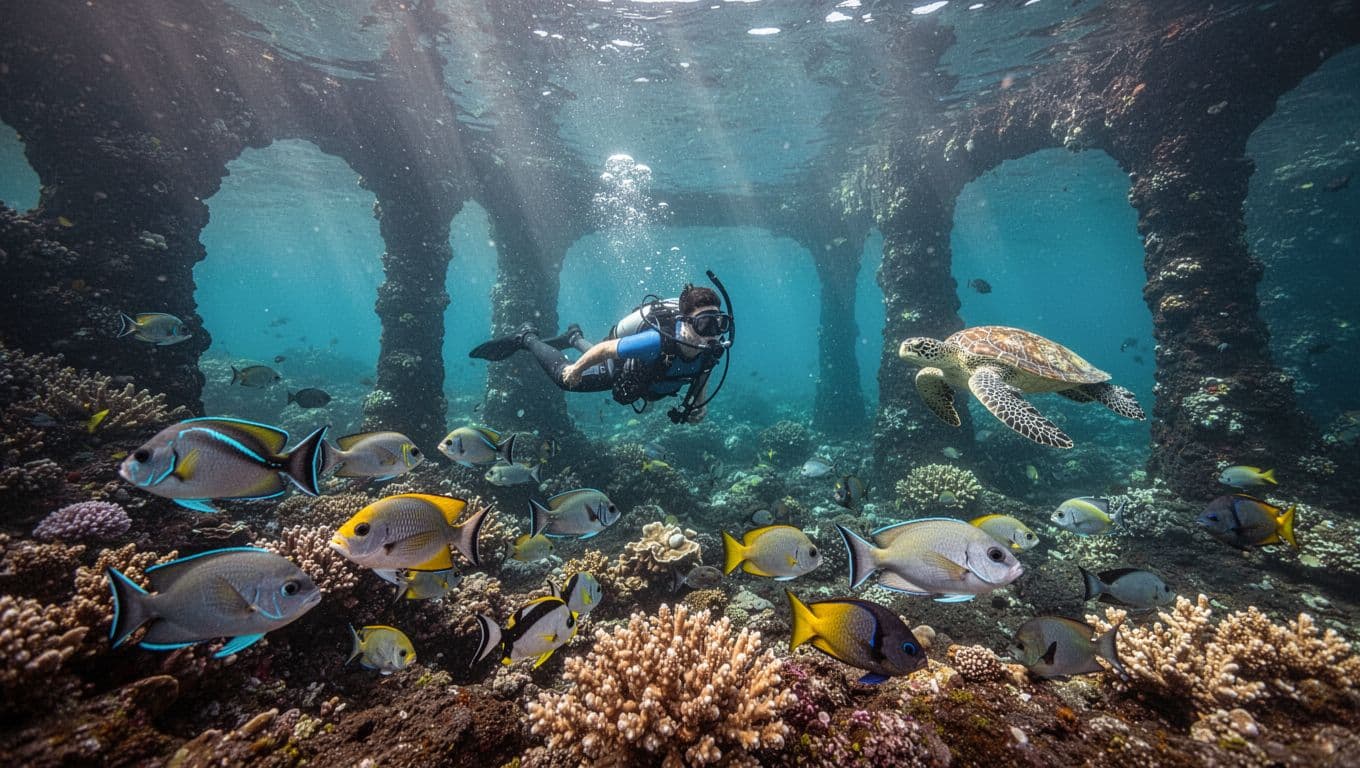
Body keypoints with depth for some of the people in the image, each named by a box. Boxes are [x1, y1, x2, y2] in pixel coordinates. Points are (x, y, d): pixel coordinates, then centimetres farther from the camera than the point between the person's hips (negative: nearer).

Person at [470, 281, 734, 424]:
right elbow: (605, 347, -34)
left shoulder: (715, 347, -31)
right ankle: (527, 337, 36)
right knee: (564, 376, 16)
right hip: (619, 372, -6)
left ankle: (575, 338, 61)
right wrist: (576, 370, -19)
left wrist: (700, 401, -4)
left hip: (643, 368, 6)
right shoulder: (661, 341, -49)